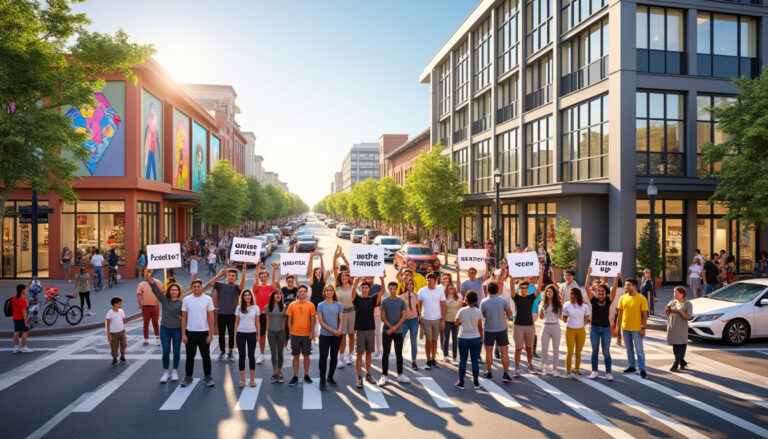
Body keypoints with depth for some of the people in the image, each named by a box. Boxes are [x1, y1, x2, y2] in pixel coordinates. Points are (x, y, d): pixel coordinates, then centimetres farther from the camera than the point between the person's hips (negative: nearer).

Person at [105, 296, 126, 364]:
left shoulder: (121, 311, 1)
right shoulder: (110, 313, -12)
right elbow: (108, 323, -9)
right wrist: (108, 334, -10)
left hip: (121, 331, 3)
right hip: (113, 333, -3)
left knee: (124, 344, 3)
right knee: (114, 347, 5)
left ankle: (122, 356, 23)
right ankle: (114, 359, 22)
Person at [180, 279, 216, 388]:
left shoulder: (208, 299, -2)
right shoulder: (186, 299, 2)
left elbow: (210, 317, -2)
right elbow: (184, 317, 4)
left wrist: (210, 334, -7)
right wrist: (183, 334, -2)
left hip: (204, 332, -1)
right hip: (190, 332, 1)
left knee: (206, 356, 6)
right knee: (190, 356, 11)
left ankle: (208, 377, 18)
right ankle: (188, 377, 24)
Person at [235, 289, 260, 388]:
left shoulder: (255, 308, 2)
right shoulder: (239, 308, 4)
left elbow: (257, 322, 5)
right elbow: (236, 322, 7)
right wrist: (235, 335, 3)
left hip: (252, 333, -1)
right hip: (241, 333, 1)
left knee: (251, 355, 4)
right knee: (241, 356, 4)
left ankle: (252, 379, 12)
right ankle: (242, 379, 13)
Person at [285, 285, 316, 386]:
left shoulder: (310, 305, -2)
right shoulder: (292, 305, 1)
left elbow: (313, 320, 0)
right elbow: (289, 320, 6)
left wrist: (312, 332, -5)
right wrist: (291, 332, -1)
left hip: (306, 335, 0)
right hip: (295, 335, 1)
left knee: (306, 355, 8)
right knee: (295, 356, 5)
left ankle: (306, 376, 20)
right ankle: (295, 377, 13)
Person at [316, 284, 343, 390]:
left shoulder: (338, 305, 5)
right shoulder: (321, 305, 1)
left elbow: (340, 319, 3)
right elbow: (320, 321, -4)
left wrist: (339, 330, -16)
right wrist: (332, 331, -12)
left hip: (337, 335, 2)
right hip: (324, 335, -2)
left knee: (334, 357, 9)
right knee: (323, 357, -5)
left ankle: (330, 377, 25)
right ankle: (322, 380, 3)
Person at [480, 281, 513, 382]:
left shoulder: (484, 302, -12)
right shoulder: (502, 300, -12)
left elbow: (482, 315, -1)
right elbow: (509, 313, -2)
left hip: (488, 330, 0)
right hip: (501, 329, 0)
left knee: (489, 352, 12)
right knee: (504, 351, 7)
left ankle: (488, 373, 20)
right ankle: (506, 374, 6)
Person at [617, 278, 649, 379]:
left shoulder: (641, 298, -10)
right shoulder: (623, 298, 4)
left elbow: (645, 314, -9)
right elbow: (620, 313, 10)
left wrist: (643, 328, -12)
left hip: (636, 329, -5)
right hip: (625, 328, 5)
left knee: (639, 349, 1)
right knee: (629, 349, 15)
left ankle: (642, 369, 10)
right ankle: (631, 366, 26)